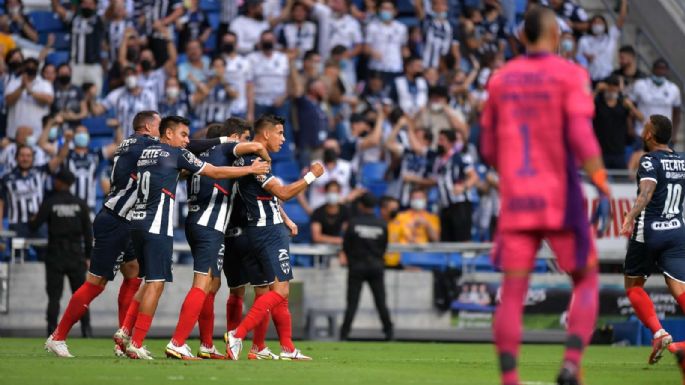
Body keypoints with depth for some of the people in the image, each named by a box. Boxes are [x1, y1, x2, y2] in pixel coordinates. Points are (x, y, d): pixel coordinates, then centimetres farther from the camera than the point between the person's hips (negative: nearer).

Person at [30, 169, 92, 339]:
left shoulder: (49, 203, -5)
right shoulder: (80, 204, 1)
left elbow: (34, 226, -6)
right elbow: (88, 232, 2)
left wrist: (32, 221, 18)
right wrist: (88, 256, 9)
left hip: (55, 256, -2)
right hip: (76, 255, 2)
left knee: (54, 296, 2)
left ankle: (52, 332, -2)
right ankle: (86, 330, 1)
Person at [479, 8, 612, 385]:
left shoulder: (500, 79, 10)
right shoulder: (569, 74, -3)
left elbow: (488, 149, 14)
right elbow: (581, 137, -16)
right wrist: (603, 189, -15)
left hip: (516, 199, 3)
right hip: (560, 198, -3)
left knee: (512, 293, 1)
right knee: (585, 281, 11)